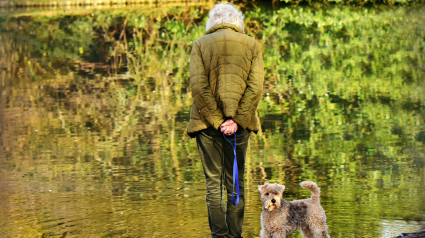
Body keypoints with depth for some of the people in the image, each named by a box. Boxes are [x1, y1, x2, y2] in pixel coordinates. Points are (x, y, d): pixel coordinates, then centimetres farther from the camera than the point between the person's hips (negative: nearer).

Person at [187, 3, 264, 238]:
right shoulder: (252, 45, 6)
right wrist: (236, 120, -9)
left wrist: (216, 121, -7)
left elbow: (198, 86, -8)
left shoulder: (200, 44, 3)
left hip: (207, 122, -1)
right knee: (236, 183, 8)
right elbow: (255, 87, -5)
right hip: (240, 123, 1)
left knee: (214, 182, 3)